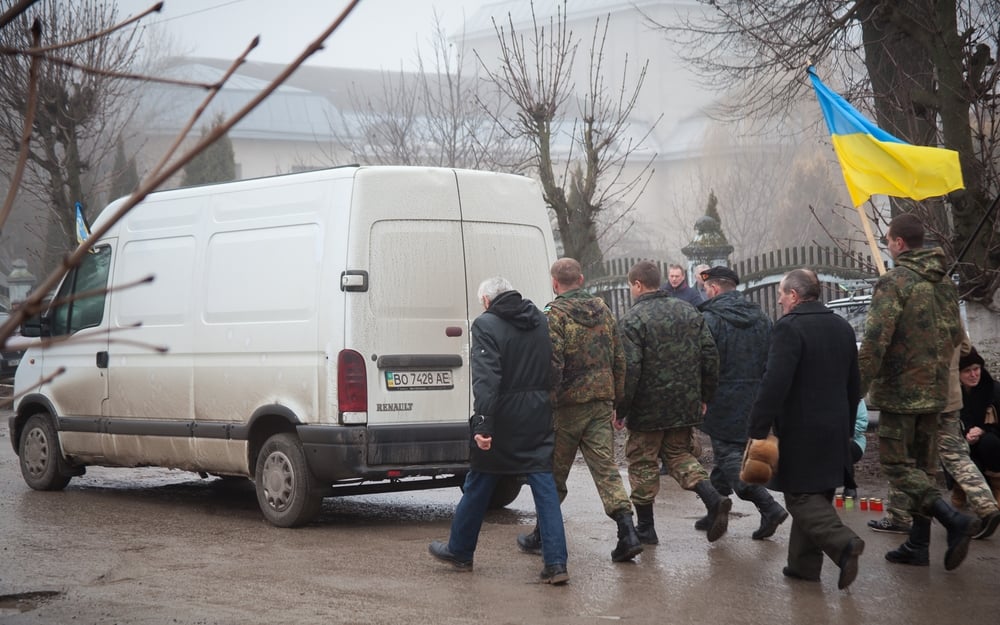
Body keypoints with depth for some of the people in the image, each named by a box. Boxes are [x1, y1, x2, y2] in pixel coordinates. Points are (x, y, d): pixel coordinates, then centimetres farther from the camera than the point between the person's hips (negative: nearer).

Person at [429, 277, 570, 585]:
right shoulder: (541, 322, 10)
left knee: (478, 487, 12)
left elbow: (486, 378, -21)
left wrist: (482, 424, -25)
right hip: (538, 421, 4)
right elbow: (553, 372, 13)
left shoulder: (486, 325, -11)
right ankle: (556, 562, -5)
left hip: (502, 421, -4)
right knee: (545, 488, 3)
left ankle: (459, 551, 28)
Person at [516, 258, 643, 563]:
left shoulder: (556, 315, -11)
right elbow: (619, 358, 12)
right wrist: (615, 399, 18)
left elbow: (552, 365, -18)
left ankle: (543, 536, 21)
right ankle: (628, 532, -13)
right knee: (606, 469, 1)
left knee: (554, 474, 8)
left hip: (568, 404, -5)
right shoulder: (602, 309, 9)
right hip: (601, 402, 5)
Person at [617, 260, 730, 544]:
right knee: (679, 454, 19)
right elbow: (710, 356, 8)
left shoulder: (632, 320, -13)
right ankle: (713, 498, -4)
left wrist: (621, 409, -11)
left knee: (643, 463, 8)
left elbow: (629, 370, -19)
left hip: (648, 408, -6)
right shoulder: (690, 312, 7)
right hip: (686, 405, 6)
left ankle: (645, 528, 15)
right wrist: (704, 397, 16)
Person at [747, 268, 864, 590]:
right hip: (835, 432, 8)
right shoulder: (843, 327, 12)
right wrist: (847, 427, 25)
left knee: (802, 497, -3)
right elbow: (854, 385, 18)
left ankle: (843, 542, -20)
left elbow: (774, 385, -22)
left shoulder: (789, 328, -15)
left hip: (799, 433, -8)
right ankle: (804, 563, 17)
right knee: (816, 495, 14)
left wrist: (759, 430, -19)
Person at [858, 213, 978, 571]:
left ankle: (955, 521, -17)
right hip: (934, 392, 7)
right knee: (921, 465, 15)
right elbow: (955, 338, 16)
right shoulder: (945, 284, 10)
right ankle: (918, 543, 17)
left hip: (900, 390, -7)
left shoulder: (894, 282, -15)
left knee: (897, 464, -2)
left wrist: (857, 390, -18)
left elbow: (875, 341, -21)